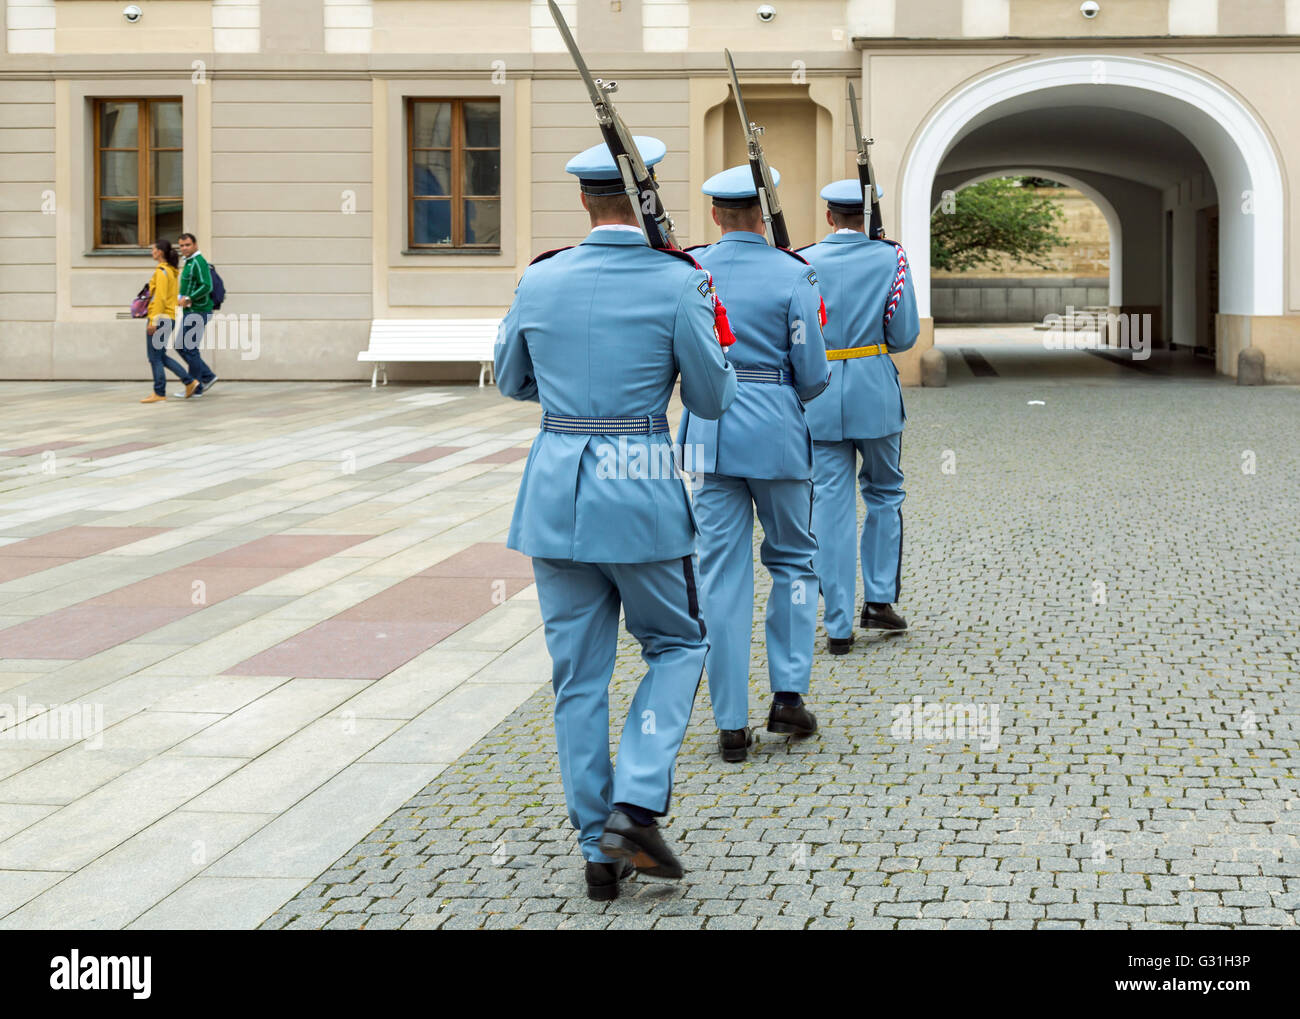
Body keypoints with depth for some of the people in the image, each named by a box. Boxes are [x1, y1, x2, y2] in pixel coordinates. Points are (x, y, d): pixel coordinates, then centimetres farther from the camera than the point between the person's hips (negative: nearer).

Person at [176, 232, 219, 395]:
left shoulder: (199, 262, -14)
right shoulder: (189, 262, 17)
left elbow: (206, 286, -25)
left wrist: (188, 299, -23)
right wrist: (180, 298, 10)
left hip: (198, 312, -10)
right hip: (190, 312, 10)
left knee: (190, 348, -5)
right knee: (180, 346, 12)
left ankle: (196, 388, 2)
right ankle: (207, 377, 15)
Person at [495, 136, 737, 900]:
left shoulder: (540, 280, 2)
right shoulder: (677, 281, -9)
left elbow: (514, 383, 17)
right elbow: (713, 400, -1)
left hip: (556, 486, 3)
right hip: (641, 490, -3)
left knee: (578, 672, 10)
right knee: (677, 644, 16)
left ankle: (599, 848, 15)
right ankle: (635, 806, -1)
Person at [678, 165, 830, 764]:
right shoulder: (792, 275, -8)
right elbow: (812, 373, -7)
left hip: (710, 431, 2)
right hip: (775, 428, -2)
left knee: (722, 573, 5)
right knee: (792, 560, 16)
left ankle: (732, 724, 6)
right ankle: (788, 695, 10)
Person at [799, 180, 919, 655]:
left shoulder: (804, 262, 0)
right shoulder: (890, 258, -2)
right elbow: (905, 335, -4)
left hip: (820, 393, 1)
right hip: (875, 389, -1)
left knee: (831, 507, 3)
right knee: (884, 494, 18)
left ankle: (839, 626, 3)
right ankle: (880, 599, 14)